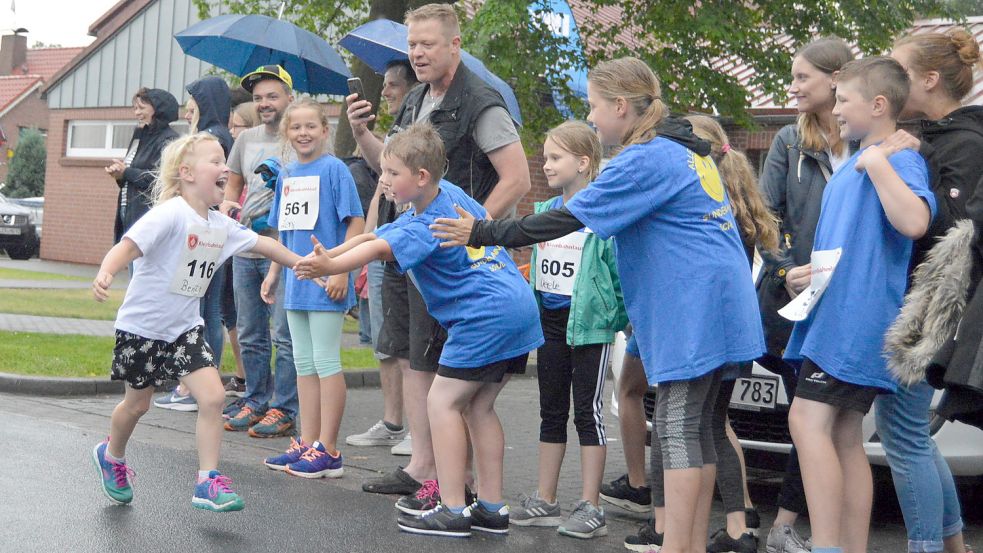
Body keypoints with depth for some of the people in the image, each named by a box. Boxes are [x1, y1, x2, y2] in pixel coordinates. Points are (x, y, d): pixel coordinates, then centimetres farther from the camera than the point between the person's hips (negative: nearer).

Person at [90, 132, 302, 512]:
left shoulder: (221, 225, 1)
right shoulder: (171, 213, -22)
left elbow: (262, 244, 14)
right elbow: (128, 246, -33)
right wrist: (105, 273, -51)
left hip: (184, 328, 6)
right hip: (141, 327, -5)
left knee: (212, 396, -10)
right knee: (137, 403, 13)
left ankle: (208, 482, -2)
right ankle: (111, 456, 43)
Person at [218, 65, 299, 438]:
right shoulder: (247, 139, 13)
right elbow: (233, 185, 23)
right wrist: (225, 206, 4)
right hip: (245, 249, 7)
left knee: (284, 336, -4)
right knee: (250, 335, 13)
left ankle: (283, 409, 3)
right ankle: (255, 401, 24)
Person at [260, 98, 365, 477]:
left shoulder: (333, 169, -9)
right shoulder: (286, 175, 12)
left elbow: (355, 223, -12)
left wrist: (340, 270, -18)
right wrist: (273, 274, 17)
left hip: (325, 284, -7)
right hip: (297, 283, 8)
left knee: (326, 362, -3)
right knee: (304, 364, 12)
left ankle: (328, 451, 3)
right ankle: (307, 444, 20)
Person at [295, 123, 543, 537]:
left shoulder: (427, 225, -13)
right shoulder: (448, 193, 15)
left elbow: (381, 248, -31)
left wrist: (331, 266, -44)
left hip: (486, 313, -10)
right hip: (520, 305, 10)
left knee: (443, 402, -4)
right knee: (478, 406, 15)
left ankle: (452, 510, -4)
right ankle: (492, 509, 17)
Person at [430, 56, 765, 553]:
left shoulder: (643, 161, -13)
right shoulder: (685, 154, 17)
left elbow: (566, 220, -14)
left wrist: (482, 233, -7)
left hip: (692, 308, -10)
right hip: (716, 305, 10)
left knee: (678, 428, -7)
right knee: (695, 426, 12)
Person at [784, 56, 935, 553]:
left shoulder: (899, 159, -9)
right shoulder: (850, 165, 20)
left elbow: (913, 222, -29)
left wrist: (877, 160, -21)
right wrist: (810, 271, 17)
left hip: (857, 320, -10)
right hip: (833, 314, 10)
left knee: (808, 421, -18)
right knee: (845, 438, 9)